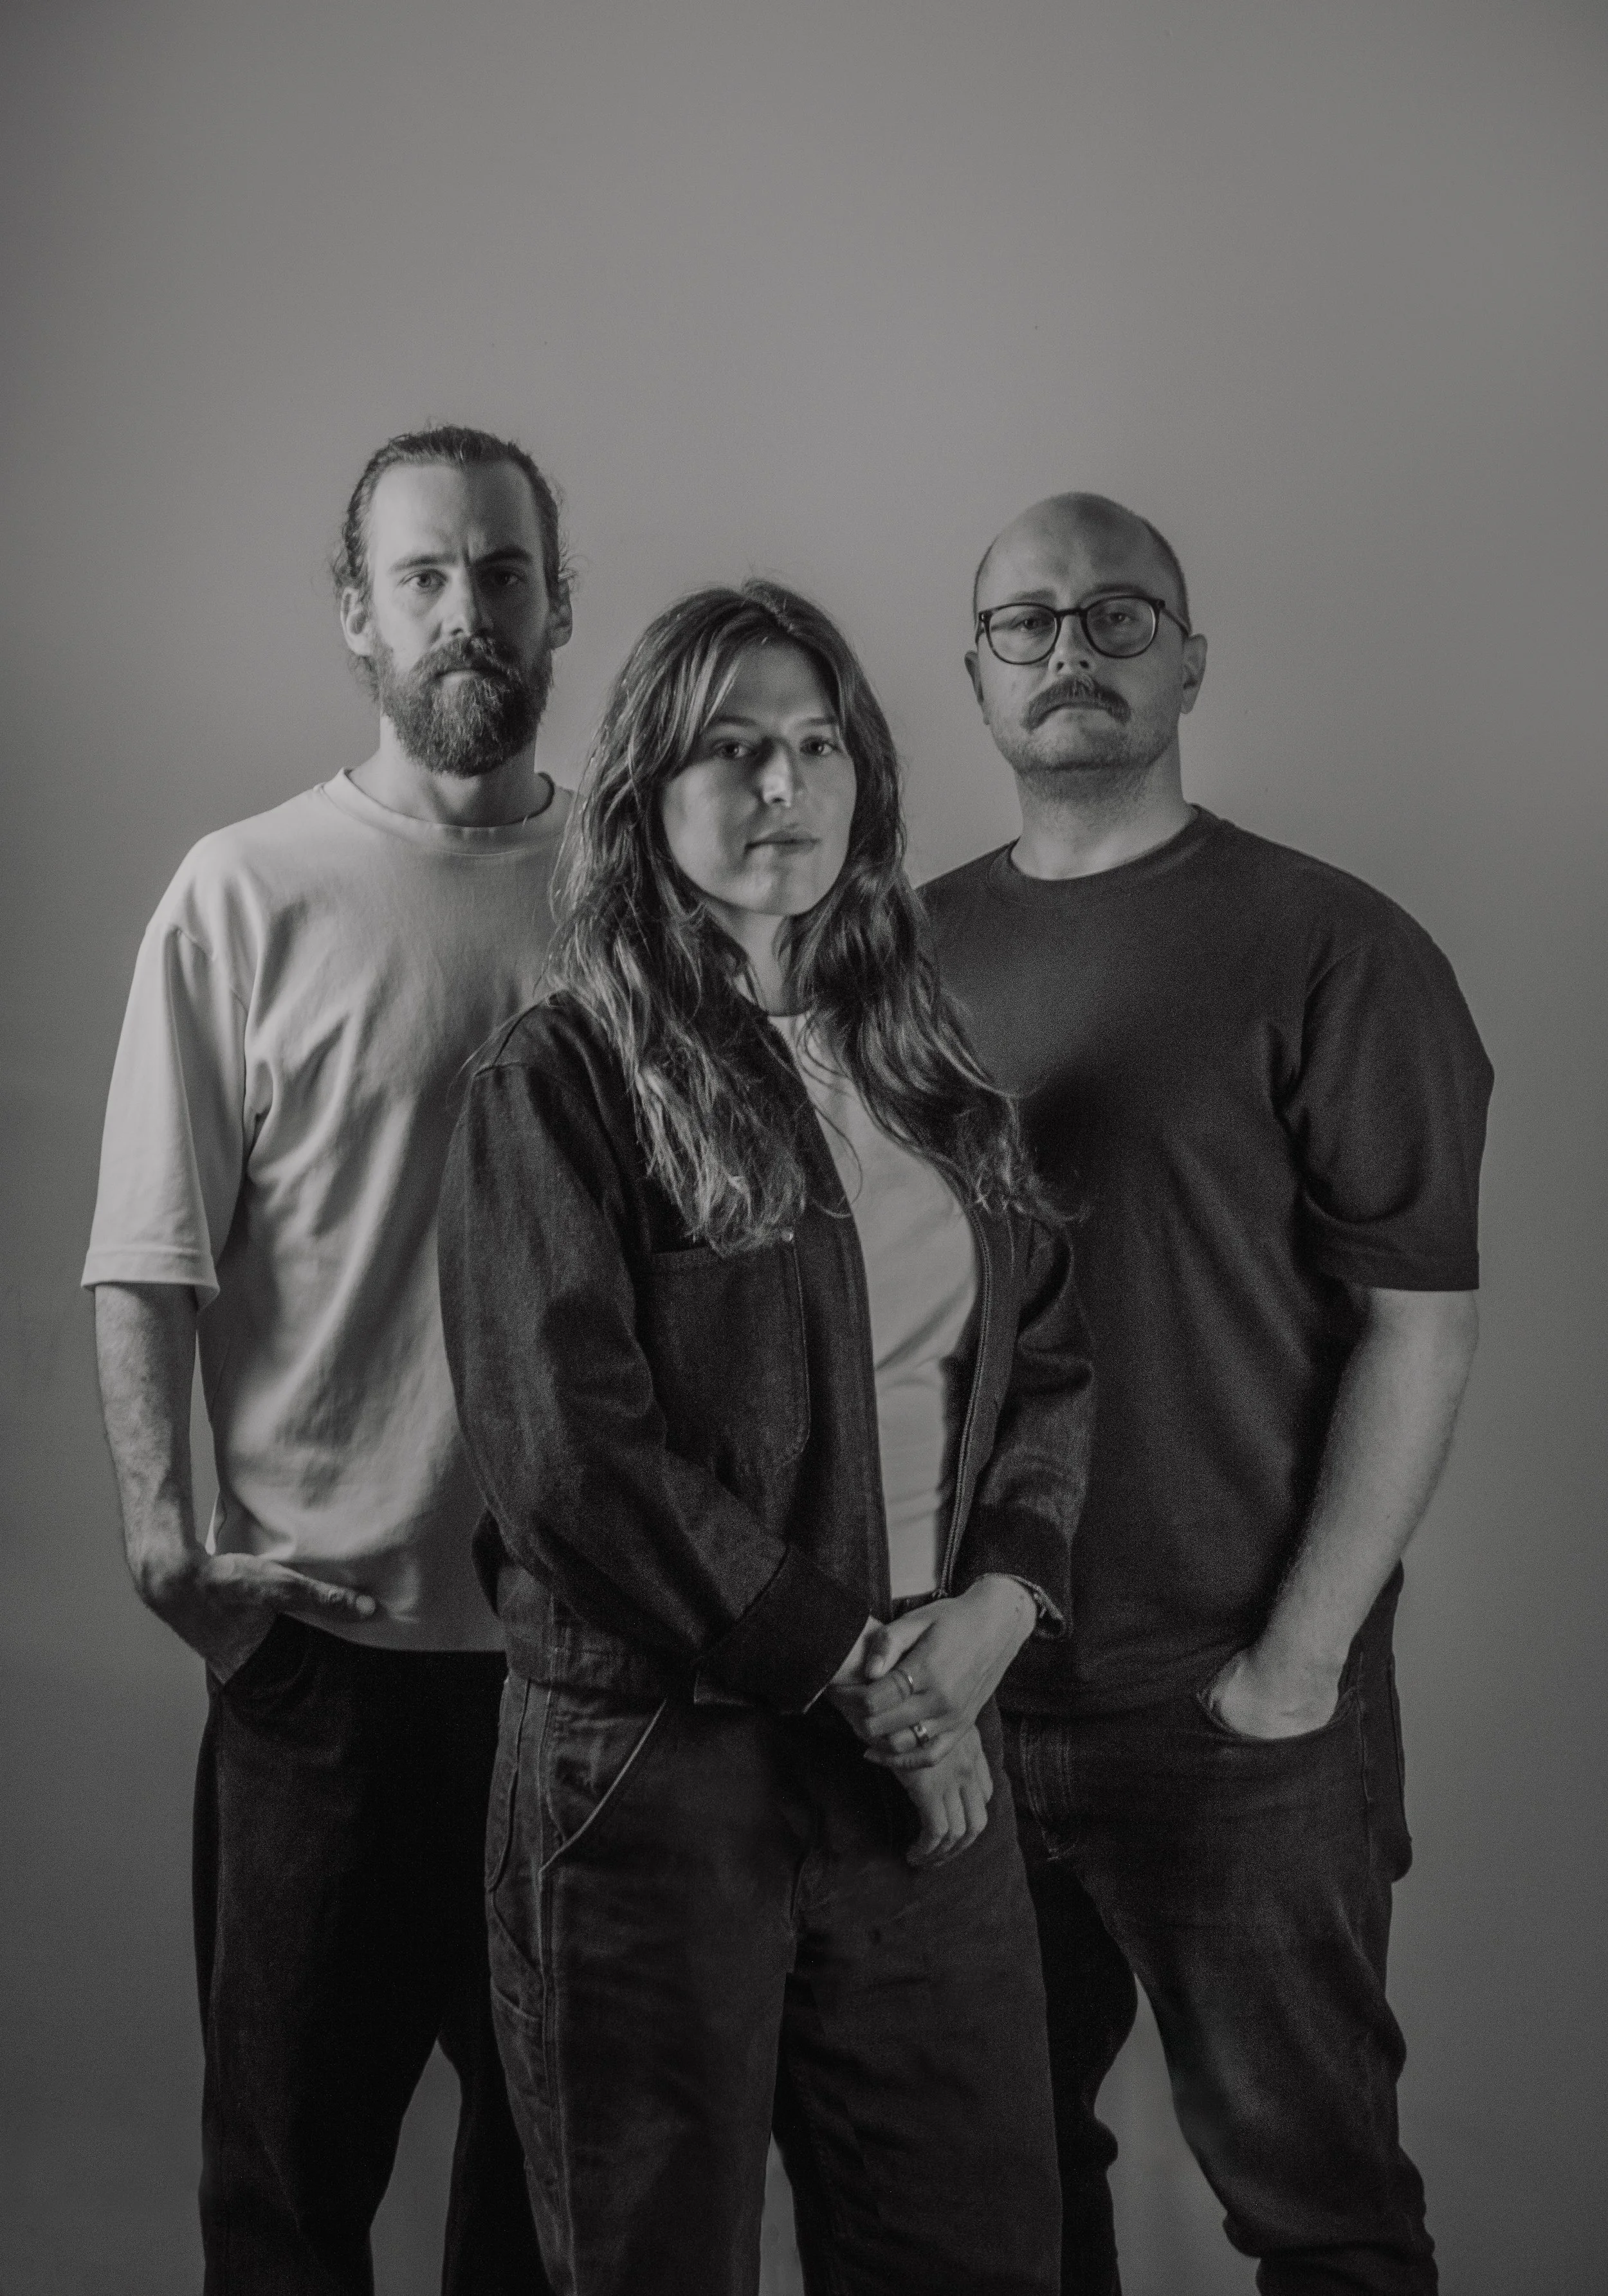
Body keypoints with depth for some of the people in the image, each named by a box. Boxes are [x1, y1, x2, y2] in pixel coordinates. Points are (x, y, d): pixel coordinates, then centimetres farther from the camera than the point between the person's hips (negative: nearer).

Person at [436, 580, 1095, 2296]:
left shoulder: (926, 1075, 11)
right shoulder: (561, 1087, -8)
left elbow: (1050, 1365, 12)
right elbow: (569, 1460, -15)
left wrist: (996, 1605, -6)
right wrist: (850, 1663, -14)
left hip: (921, 1760, 5)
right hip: (655, 1767, -5)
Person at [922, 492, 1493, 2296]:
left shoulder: (1328, 950, -7)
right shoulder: (917, 947, 6)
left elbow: (1420, 1320, -9)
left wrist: (1299, 1658, -13)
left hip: (1239, 1707, -3)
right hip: (955, 1696, 4)